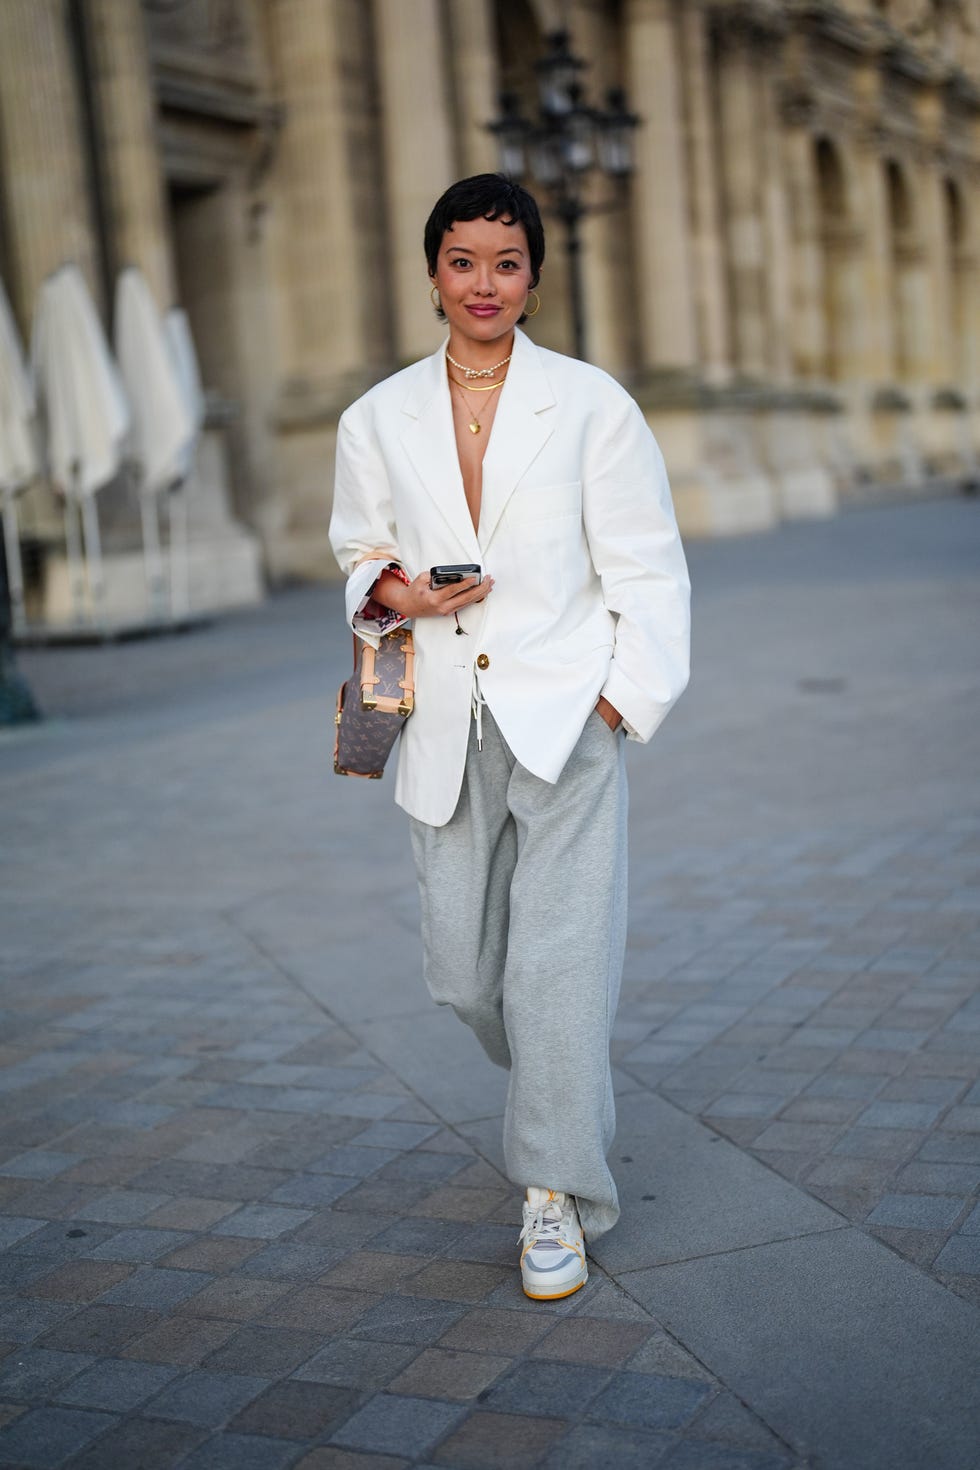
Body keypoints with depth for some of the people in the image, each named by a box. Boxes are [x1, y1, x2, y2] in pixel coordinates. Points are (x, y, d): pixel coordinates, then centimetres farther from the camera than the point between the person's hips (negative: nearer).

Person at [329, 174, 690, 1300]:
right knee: (462, 969, 8)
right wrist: (393, 592, -4)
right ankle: (564, 1088, 40)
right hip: (447, 729, 3)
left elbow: (648, 570, 2)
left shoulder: (591, 404, -1)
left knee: (557, 960, -7)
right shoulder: (378, 421, 7)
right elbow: (360, 553, 19)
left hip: (565, 717, -3)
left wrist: (621, 700, -7)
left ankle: (557, 1195, 8)